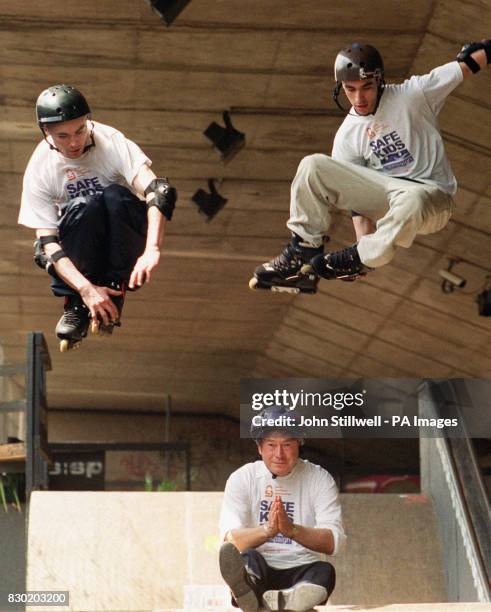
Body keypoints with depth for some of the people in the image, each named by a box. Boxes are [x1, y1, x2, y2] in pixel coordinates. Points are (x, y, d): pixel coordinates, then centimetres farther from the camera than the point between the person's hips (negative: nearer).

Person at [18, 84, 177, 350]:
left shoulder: (112, 143, -22)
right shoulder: (40, 168, -17)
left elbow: (159, 191, -35)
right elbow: (47, 241, -22)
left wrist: (152, 250, -52)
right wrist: (86, 288, -39)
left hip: (123, 239, 0)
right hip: (80, 246, 0)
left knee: (115, 195, -32)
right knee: (85, 205, -33)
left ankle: (114, 292, -25)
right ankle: (76, 305, -26)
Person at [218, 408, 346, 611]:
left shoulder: (320, 479, 5)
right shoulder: (242, 478, 5)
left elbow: (333, 542, -8)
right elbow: (230, 539, -9)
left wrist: (291, 530, -27)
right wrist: (267, 530, -29)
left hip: (301, 572, 0)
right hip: (257, 571, 0)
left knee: (325, 571, -33)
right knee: (248, 558, -33)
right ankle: (247, 588, -72)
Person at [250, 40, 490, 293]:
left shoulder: (411, 95, -7)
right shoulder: (346, 135, 3)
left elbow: (469, 62, -9)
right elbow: (355, 194, 0)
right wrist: (365, 240, -13)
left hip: (432, 199, -3)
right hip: (382, 197, 4)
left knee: (411, 199, -42)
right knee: (312, 166, -12)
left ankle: (357, 259, -19)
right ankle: (303, 251, -9)